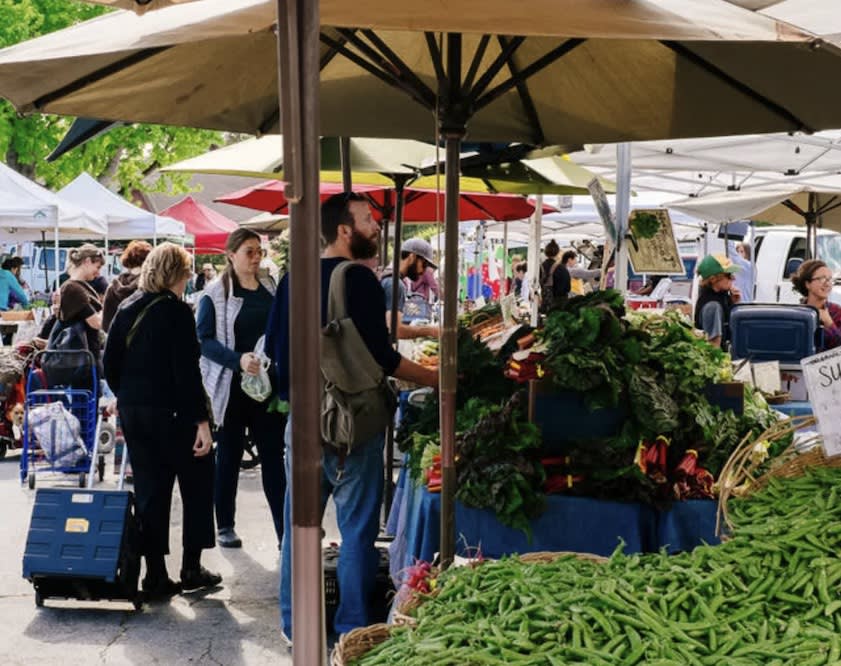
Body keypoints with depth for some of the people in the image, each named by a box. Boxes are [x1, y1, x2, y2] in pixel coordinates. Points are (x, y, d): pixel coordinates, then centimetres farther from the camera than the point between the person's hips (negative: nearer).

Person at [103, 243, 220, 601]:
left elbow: (110, 362, 9)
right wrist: (202, 420, -17)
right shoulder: (176, 311, -13)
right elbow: (187, 371, -18)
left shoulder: (127, 308, 7)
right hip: (171, 411, -6)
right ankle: (191, 569, 15)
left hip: (132, 412, 6)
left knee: (149, 491, 10)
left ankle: (155, 576, 10)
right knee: (197, 485, 11)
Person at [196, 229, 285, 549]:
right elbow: (204, 339, -11)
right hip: (232, 386, -3)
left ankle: (285, 528, 5)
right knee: (229, 456, 8)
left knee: (273, 456, 4)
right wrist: (238, 360, -25)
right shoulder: (216, 293, -5)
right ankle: (225, 526, 20)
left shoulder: (270, 289, 9)